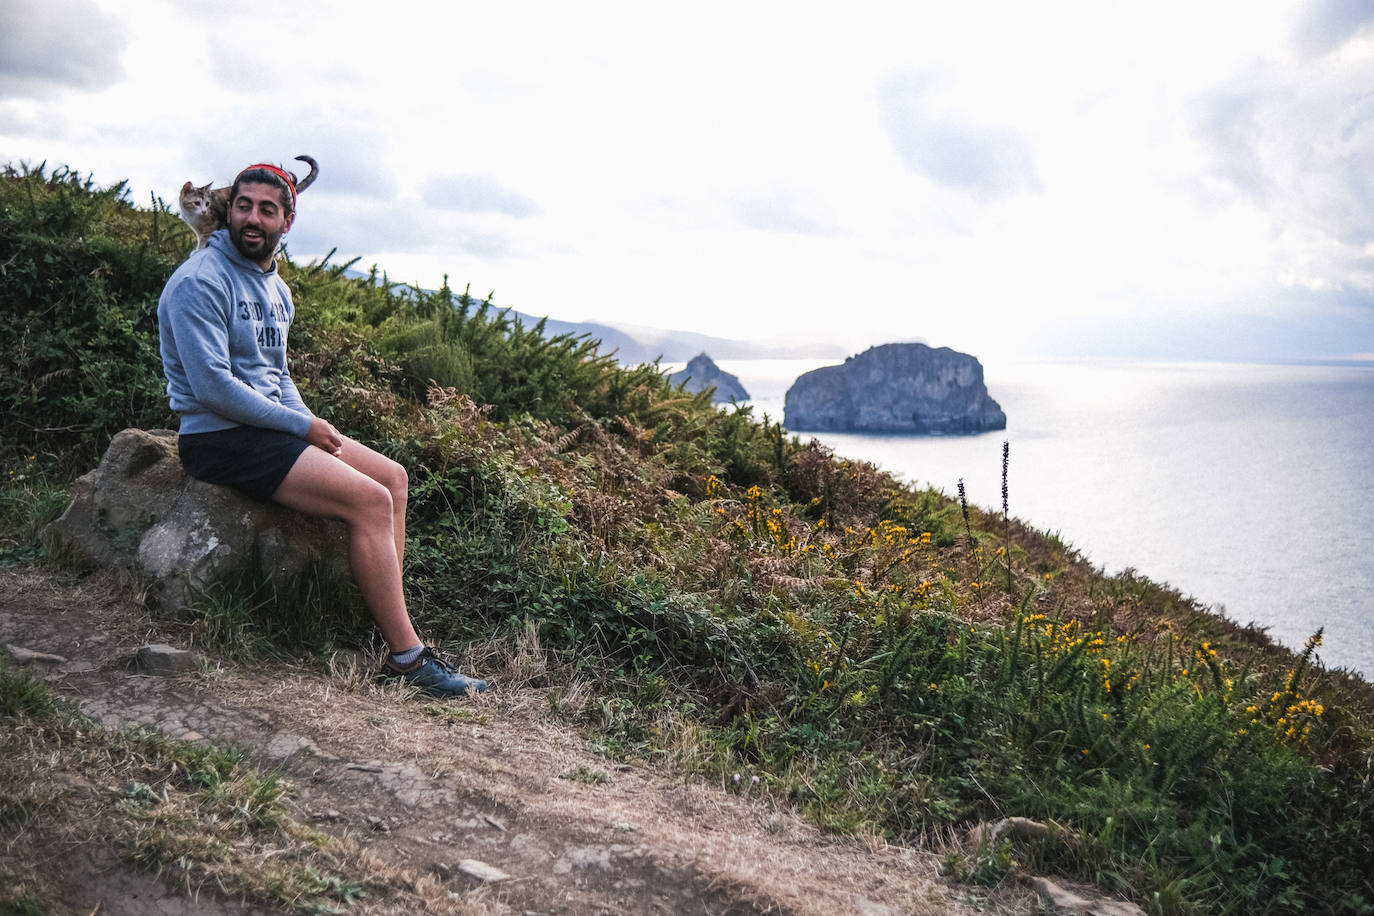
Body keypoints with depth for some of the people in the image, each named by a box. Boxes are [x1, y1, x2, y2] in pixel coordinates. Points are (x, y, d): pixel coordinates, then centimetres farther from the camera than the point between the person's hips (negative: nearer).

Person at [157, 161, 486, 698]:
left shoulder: (276, 290, 17)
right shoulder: (201, 281, -12)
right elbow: (212, 386, -20)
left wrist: (311, 424, 2)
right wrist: (303, 427, -15)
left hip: (272, 427, 10)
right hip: (222, 438, -10)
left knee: (393, 478, 1)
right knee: (370, 501, -21)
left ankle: (391, 628, -3)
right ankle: (407, 659, -15)